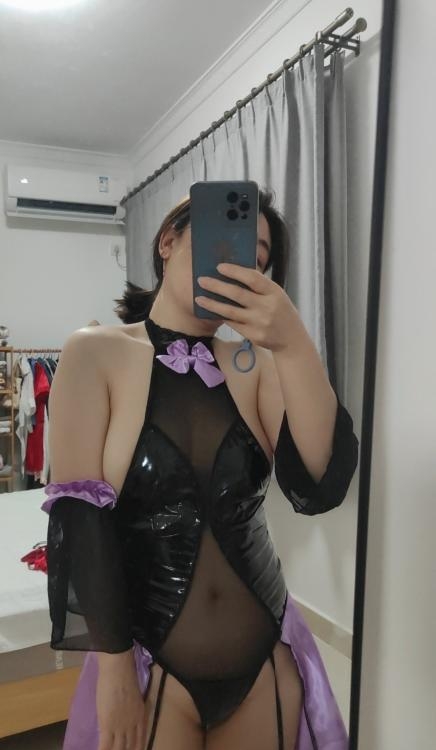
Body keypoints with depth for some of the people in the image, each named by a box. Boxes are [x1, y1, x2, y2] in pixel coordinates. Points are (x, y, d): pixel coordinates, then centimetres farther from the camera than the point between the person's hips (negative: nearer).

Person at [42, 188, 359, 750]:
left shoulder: (256, 363, -3)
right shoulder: (96, 354, -10)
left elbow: (319, 490, -16)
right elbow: (79, 518, -12)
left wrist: (293, 345, -27)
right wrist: (115, 667, -11)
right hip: (151, 665, -3)